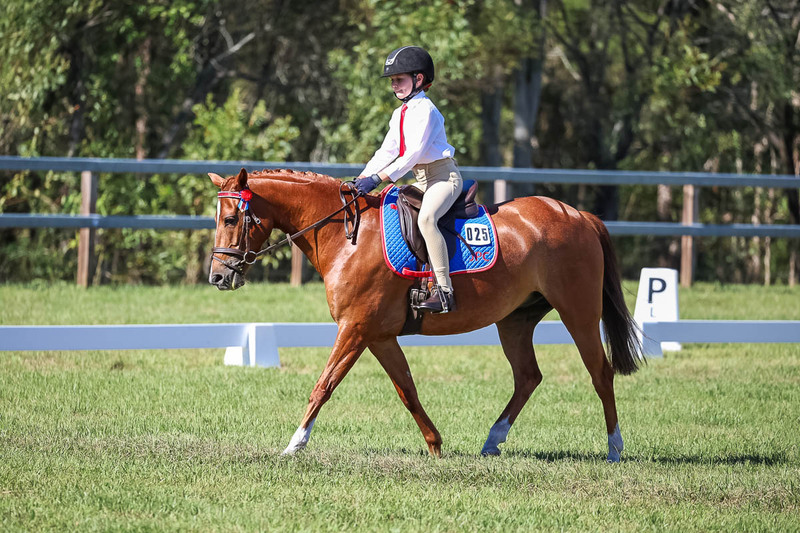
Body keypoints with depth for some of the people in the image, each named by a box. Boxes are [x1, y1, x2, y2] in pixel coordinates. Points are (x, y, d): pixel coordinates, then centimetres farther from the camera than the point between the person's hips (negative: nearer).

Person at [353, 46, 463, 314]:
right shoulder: (400, 115, 15)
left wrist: (379, 178, -27)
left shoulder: (425, 110, -15)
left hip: (444, 176, -11)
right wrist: (363, 179, 2)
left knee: (426, 218, -33)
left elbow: (414, 153, -23)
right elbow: (387, 151, 15)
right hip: (422, 180, 11)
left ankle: (444, 292, -39)